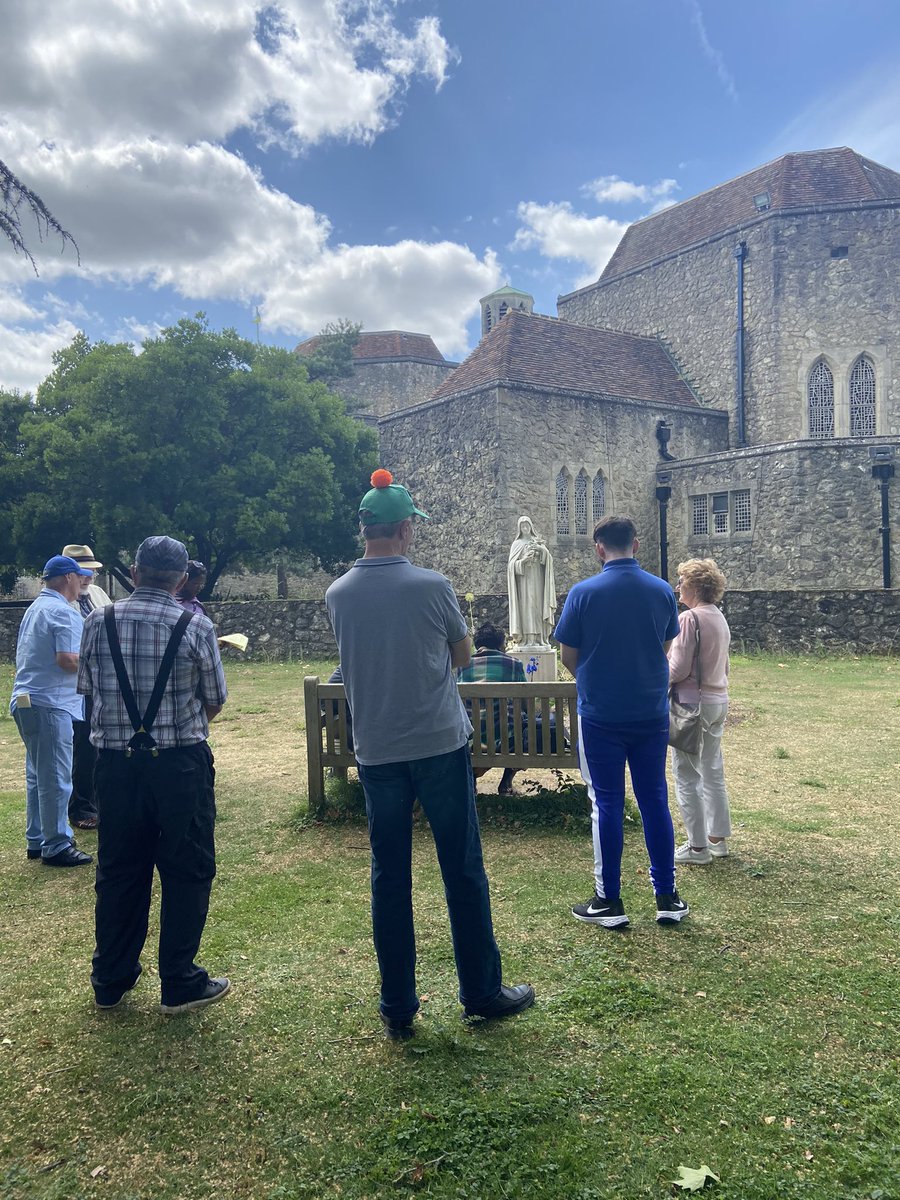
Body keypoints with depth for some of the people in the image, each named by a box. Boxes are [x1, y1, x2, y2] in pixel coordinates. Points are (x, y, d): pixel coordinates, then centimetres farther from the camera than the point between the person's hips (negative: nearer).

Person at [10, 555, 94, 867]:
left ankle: (36, 841, 26)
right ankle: (57, 846, 4)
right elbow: (67, 660, -23)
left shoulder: (35, 608, 17)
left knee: (38, 775, 17)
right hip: (50, 704, -10)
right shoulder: (63, 612, -14)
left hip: (25, 701, 10)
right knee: (56, 778, -2)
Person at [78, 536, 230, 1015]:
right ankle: (180, 984, 18)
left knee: (118, 869, 16)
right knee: (187, 871, 10)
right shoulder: (196, 627, -9)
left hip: (116, 763, 4)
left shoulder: (98, 623, -1)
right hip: (181, 764, -3)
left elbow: (88, 688, 9)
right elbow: (215, 701, 0)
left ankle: (111, 980, 30)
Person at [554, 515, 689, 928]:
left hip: (601, 716, -3)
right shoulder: (662, 591, -1)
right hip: (652, 713, 3)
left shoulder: (584, 593, -12)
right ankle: (667, 897, 20)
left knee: (607, 804, 7)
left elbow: (568, 656, -4)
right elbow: (666, 648, 11)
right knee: (654, 801, 12)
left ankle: (609, 901, 15)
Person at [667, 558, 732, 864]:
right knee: (713, 772, 17)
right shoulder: (720, 618, 10)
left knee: (687, 776, 1)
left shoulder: (690, 618, -17)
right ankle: (718, 838, 26)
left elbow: (678, 669, -19)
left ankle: (697, 846, 7)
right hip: (719, 701, 9)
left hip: (694, 703, -9)